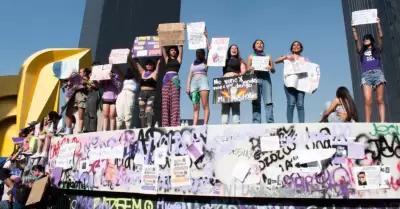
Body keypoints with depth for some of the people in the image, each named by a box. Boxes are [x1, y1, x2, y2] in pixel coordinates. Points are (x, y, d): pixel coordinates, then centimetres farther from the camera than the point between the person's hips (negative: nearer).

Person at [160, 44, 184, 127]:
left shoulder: (178, 58, 18)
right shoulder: (167, 59, 23)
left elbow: (180, 49, 14)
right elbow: (163, 49, 21)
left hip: (175, 79, -2)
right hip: (166, 79, 3)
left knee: (174, 102, -11)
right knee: (165, 102, -5)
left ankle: (174, 123, -16)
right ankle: (166, 124, -6)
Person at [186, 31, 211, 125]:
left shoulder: (205, 62, 14)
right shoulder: (193, 64, 24)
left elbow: (209, 49, 4)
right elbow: (190, 75, 15)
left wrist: (206, 37, 4)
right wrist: (188, 87, 3)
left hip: (203, 81, -4)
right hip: (194, 83, 4)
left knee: (205, 106, -12)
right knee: (195, 107, -1)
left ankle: (205, 124, -17)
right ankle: (194, 125, -6)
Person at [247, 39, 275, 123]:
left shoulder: (268, 57, 18)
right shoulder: (251, 57, 17)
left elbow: (273, 71, 14)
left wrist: (271, 68, -8)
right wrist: (250, 68, -11)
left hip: (266, 79, 1)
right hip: (255, 79, 0)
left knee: (268, 102, -10)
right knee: (256, 102, -5)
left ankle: (270, 122, -11)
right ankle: (256, 122, -5)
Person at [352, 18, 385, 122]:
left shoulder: (377, 50, 21)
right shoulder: (362, 51, 23)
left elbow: (381, 37, 11)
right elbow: (356, 39, 13)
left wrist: (378, 24, 8)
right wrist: (354, 28, 10)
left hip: (378, 73, 0)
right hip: (366, 75, 0)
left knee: (380, 100, -7)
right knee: (367, 100, -15)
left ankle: (383, 122, -14)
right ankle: (367, 123, -21)